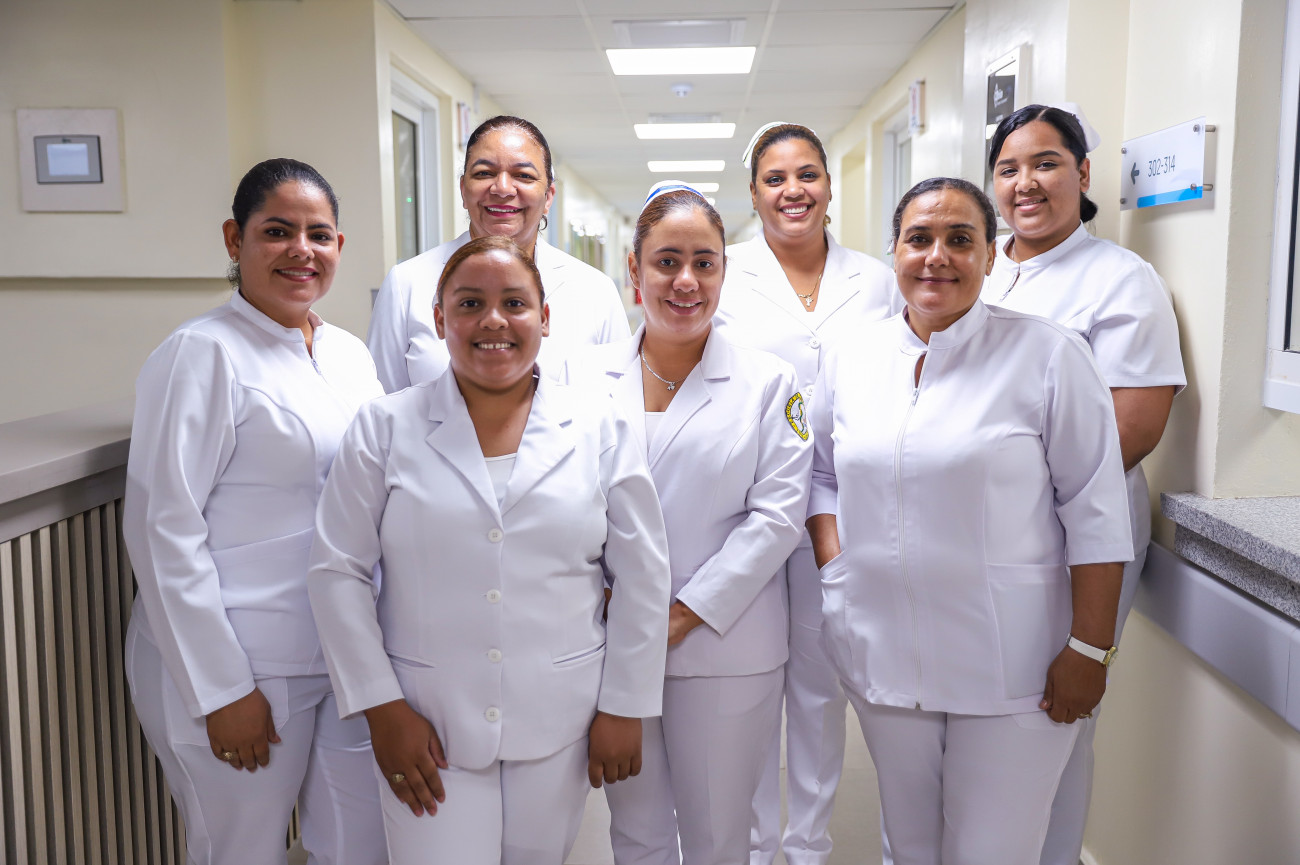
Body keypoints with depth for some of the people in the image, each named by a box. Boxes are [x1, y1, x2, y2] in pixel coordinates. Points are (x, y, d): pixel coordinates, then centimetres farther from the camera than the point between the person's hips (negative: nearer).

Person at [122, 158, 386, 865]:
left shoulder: (350, 355, 10)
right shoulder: (203, 353, -11)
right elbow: (164, 530, -14)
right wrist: (222, 691, -15)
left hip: (349, 656, 6)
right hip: (240, 670, -6)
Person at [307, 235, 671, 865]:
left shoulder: (599, 429, 1)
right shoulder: (385, 428, -1)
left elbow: (641, 578, 3)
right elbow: (338, 572, -1)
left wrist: (625, 707, 2)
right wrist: (381, 707, -5)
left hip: (559, 723, 1)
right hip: (427, 726, -1)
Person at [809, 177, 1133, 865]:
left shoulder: (1048, 354, -7)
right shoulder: (851, 357, 5)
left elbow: (1096, 513, -7)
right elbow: (821, 474, 15)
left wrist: (1089, 650, -9)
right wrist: (835, 569, 0)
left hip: (1011, 666, -3)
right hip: (882, 652, 4)